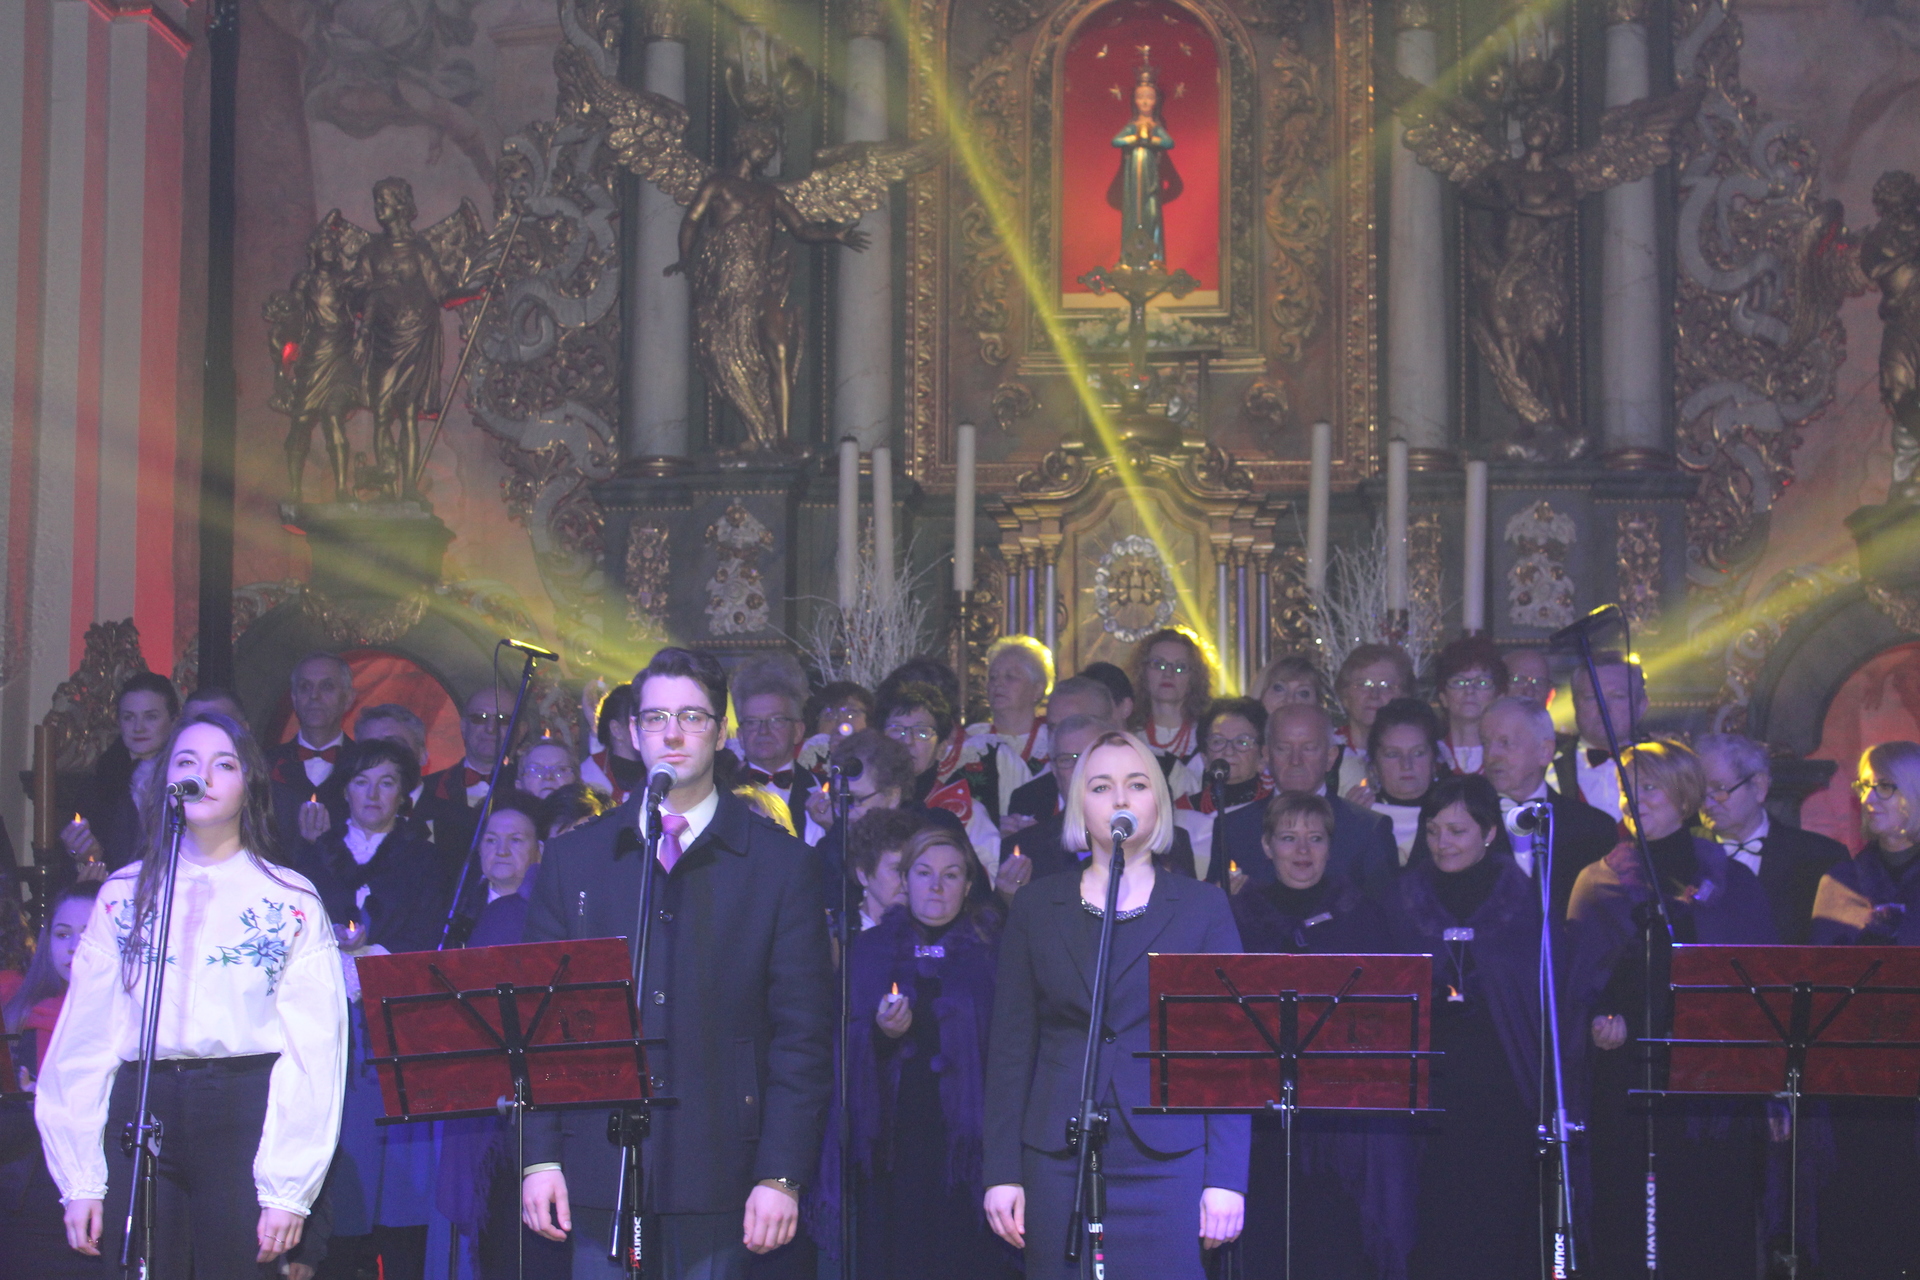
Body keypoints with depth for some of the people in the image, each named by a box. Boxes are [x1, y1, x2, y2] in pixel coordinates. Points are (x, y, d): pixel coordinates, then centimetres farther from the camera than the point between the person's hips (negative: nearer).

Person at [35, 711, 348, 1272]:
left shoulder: (291, 901, 6)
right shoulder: (123, 895, 12)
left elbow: (312, 1048, 0)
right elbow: (86, 1035, 9)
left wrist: (288, 1191, -8)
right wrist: (80, 1180, 1)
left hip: (244, 1114, -2)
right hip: (139, 1112, 2)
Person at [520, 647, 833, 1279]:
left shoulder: (782, 865, 4)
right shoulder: (575, 859, 11)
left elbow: (804, 1037, 1)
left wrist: (782, 1176, -6)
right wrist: (539, 1157, 1)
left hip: (717, 1176, -1)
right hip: (599, 1169, 2)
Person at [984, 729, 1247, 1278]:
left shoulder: (1203, 906, 6)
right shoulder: (1036, 907, 10)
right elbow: (1010, 1047, 8)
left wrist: (1227, 1178, -5)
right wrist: (1001, 1172, 1)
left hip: (1166, 1164, -1)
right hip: (1057, 1163, 1)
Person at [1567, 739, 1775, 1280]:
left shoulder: (1732, 883, 10)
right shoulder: (1599, 883, 11)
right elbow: (1580, 985, 8)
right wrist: (1600, 1020, -14)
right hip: (1627, 1086, 0)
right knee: (1627, 1236, -3)